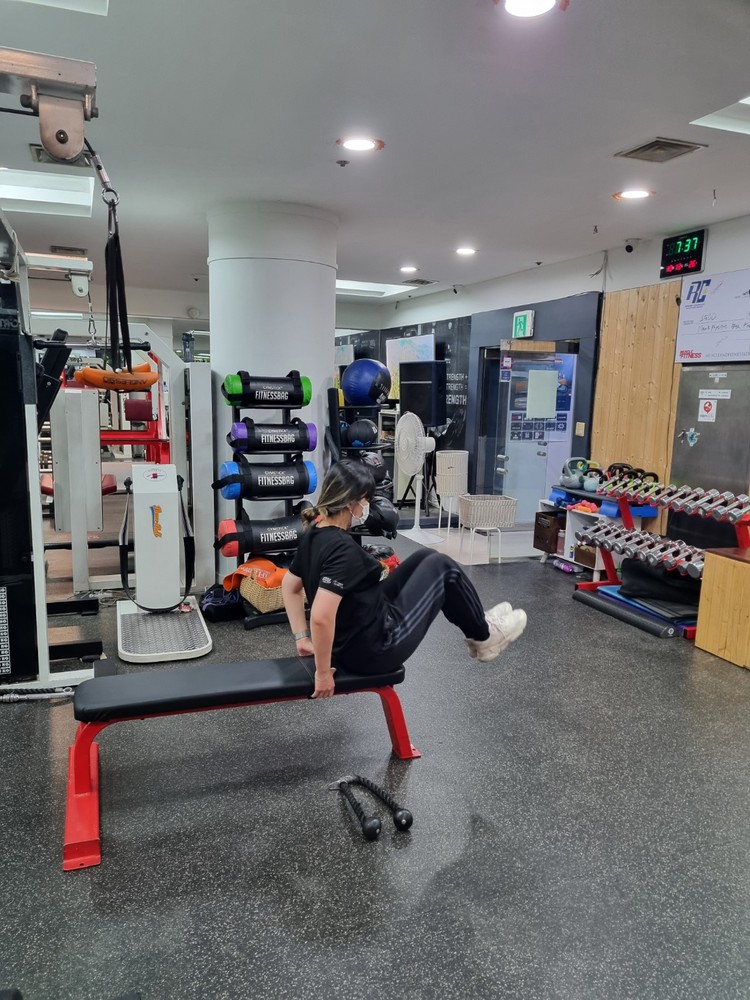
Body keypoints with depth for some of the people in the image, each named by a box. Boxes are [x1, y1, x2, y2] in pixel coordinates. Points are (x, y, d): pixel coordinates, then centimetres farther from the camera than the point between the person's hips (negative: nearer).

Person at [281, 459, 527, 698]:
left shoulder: (314, 534, 1)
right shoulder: (342, 548, -28)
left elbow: (290, 585, 13)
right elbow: (321, 617, -35)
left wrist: (303, 638, 12)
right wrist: (323, 673, -22)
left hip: (349, 643, 9)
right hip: (375, 649, -9)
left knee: (425, 558, 16)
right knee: (442, 567, 3)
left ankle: (478, 624, 33)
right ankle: (484, 638, 23)